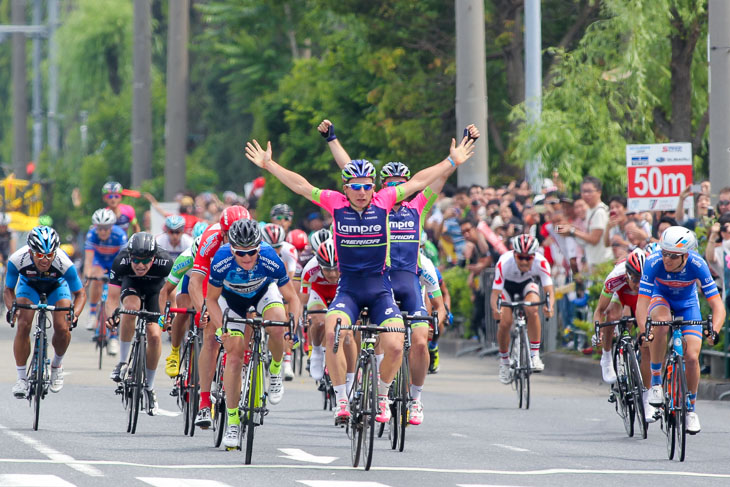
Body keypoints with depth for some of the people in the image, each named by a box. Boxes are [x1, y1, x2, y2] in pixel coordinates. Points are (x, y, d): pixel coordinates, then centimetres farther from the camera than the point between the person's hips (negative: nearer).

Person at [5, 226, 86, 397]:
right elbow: (8, 290, -18)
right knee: (23, 325, -21)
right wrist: (11, 308, -38)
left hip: (57, 286, 0)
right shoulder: (17, 260, -36)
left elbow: (80, 294, -22)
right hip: (29, 285, 0)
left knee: (62, 328, -19)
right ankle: (21, 378, -9)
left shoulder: (64, 263, -37)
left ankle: (57, 364, 11)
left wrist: (75, 314, -41)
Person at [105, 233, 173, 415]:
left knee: (154, 336, -16)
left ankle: (149, 386, 5)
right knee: (131, 306, -35)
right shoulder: (121, 262, -35)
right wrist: (111, 315, -54)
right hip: (131, 284, 0)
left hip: (155, 289, 0)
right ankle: (122, 362, -21)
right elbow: (112, 298, -34)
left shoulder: (164, 262, -36)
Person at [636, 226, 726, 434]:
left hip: (687, 304, 1)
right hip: (660, 299, -1)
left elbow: (717, 305, -31)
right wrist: (644, 333, -51)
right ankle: (656, 381, -19)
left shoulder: (697, 265, -32)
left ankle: (690, 408, 12)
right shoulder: (654, 262, -33)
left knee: (692, 358, -13)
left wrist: (714, 331, -49)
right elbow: (641, 304, -35)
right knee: (661, 323, -36)